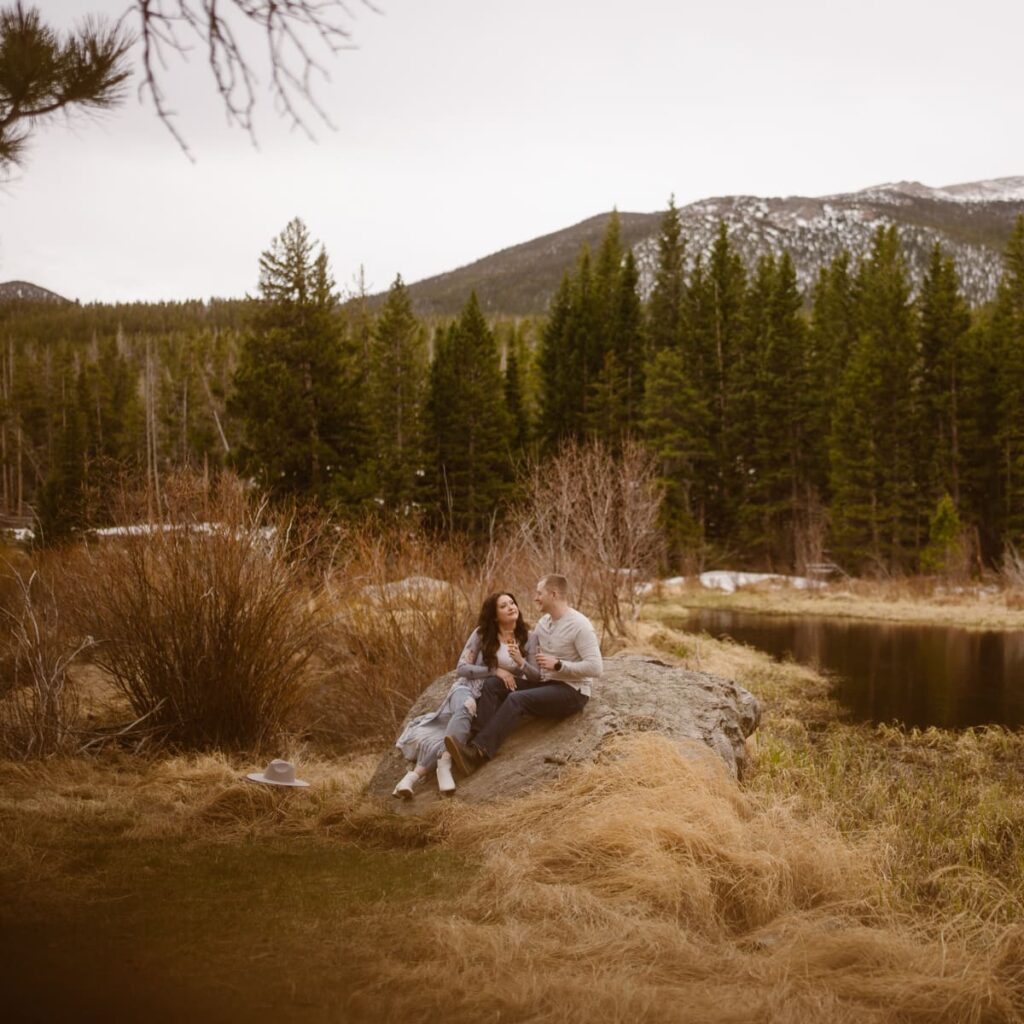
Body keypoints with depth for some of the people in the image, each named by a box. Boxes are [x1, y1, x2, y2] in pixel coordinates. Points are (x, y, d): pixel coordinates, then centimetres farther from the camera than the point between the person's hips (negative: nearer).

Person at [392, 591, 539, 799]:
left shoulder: (525, 638, 9)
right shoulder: (482, 634, 3)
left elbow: (536, 677, 6)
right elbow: (461, 669, -3)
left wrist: (520, 661, -15)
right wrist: (495, 671, -13)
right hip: (469, 688, -1)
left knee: (454, 729, -29)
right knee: (466, 708, -41)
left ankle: (416, 774, -40)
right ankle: (445, 763, -52)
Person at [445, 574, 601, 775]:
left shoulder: (579, 625, -15)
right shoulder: (544, 622, 11)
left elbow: (596, 667, -21)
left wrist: (557, 665, -24)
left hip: (572, 691, -8)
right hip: (545, 683, 8)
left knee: (517, 699, -31)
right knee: (491, 684, -8)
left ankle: (478, 753, -39)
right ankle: (476, 744, -24)